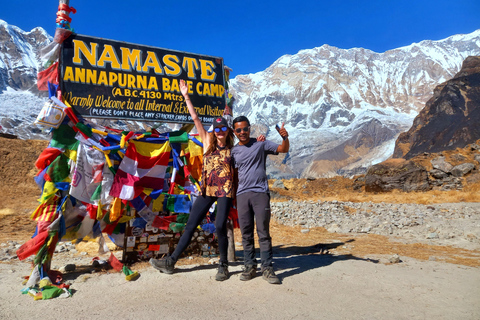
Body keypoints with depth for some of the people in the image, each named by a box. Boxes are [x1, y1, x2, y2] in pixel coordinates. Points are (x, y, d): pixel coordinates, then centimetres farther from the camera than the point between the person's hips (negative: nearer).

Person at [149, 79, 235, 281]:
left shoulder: (232, 148, 5)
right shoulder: (208, 142, 7)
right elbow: (195, 118, 4)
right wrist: (186, 96, 3)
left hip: (225, 190, -2)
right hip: (208, 189, 2)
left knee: (220, 226, -9)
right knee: (191, 224, 5)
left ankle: (223, 265, 11)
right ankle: (170, 262, 14)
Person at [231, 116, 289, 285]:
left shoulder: (261, 144, 5)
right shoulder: (234, 151, 13)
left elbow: (283, 149, -2)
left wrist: (285, 138, -21)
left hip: (260, 193, -3)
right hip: (242, 194, 3)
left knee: (263, 232, -2)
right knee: (246, 233, 7)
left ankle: (267, 268, 7)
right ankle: (250, 266, 18)